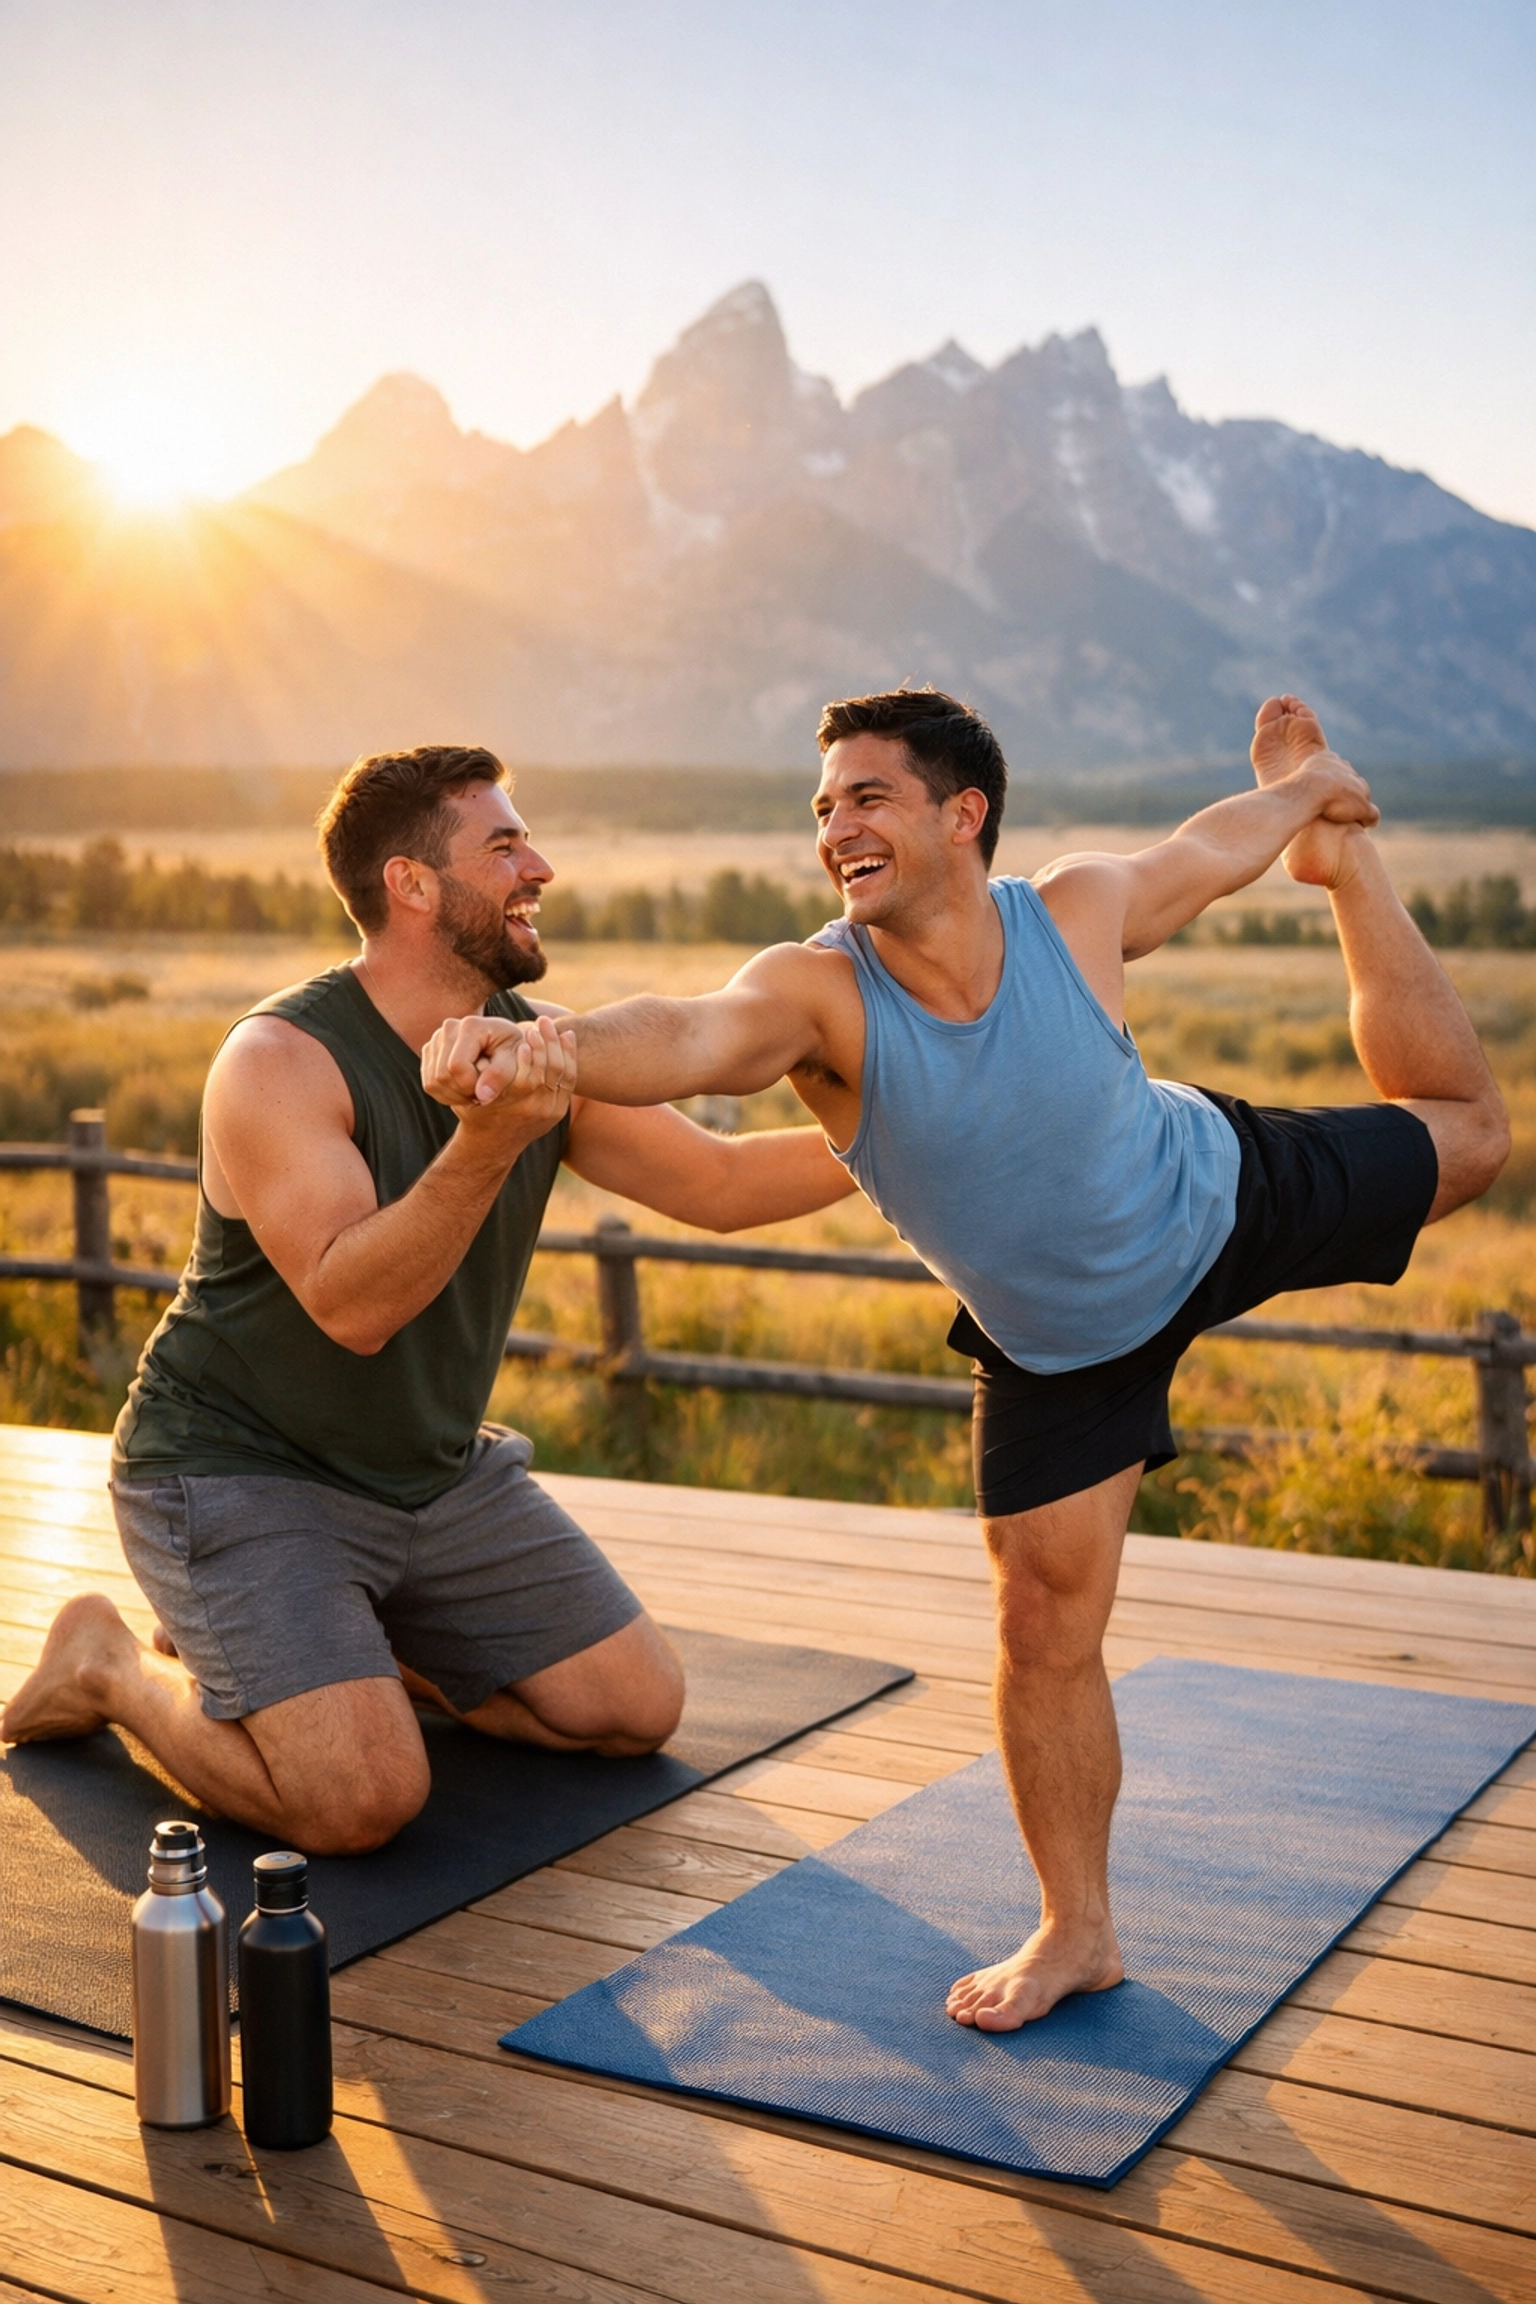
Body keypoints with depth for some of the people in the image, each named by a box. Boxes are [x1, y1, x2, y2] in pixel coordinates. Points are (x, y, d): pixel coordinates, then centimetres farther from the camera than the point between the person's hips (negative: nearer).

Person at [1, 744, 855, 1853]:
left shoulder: (544, 1053, -3)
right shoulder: (280, 1061, -22)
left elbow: (719, 1182, 1)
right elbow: (349, 1303, -32)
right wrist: (489, 1145, -44)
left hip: (436, 1473, 7)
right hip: (242, 1473, -7)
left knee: (638, 1709, 5)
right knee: (363, 1798, -22)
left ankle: (353, 1641, 20)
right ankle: (115, 1665, 5)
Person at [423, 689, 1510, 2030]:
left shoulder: (1083, 911, -28)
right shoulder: (816, 993, -34)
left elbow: (1211, 850, -5)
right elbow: (688, 1035, -56)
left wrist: (1310, 799, 14)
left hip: (1225, 1198, 1)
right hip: (1055, 1344, -1)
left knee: (1466, 1134, 21)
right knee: (1046, 1620, -3)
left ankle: (1349, 872, 48)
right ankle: (1079, 1932, 18)